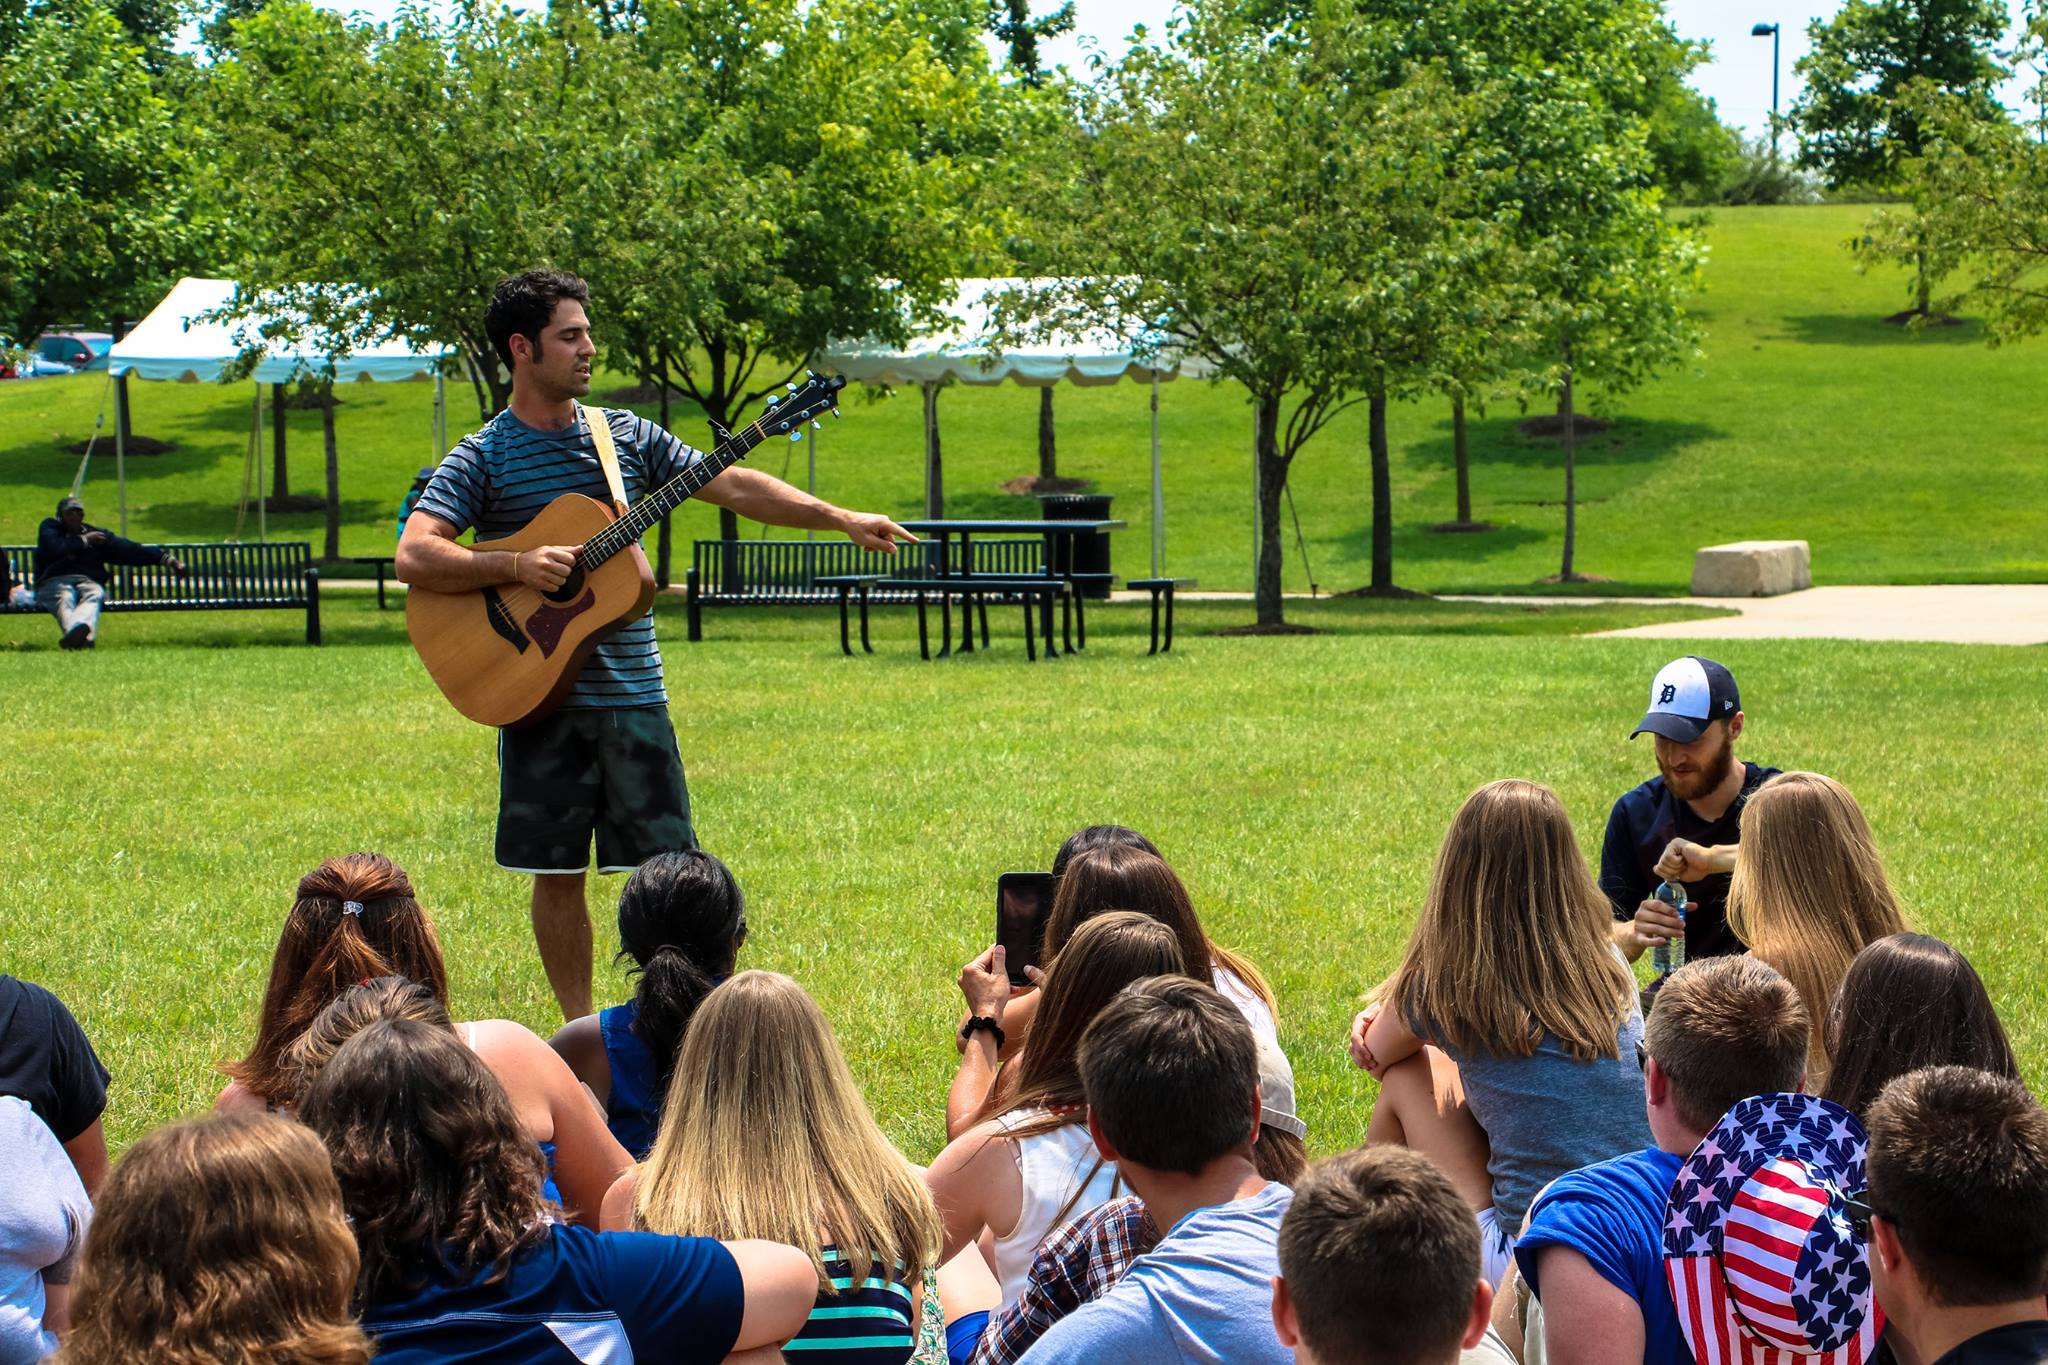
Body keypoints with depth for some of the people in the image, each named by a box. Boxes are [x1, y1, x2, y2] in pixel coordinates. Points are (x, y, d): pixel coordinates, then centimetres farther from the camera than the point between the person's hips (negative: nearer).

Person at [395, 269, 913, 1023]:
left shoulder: (625, 436, 8)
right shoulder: (483, 457, -3)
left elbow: (733, 485, 5)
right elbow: (414, 555, -13)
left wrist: (841, 519, -3)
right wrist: (517, 566, -22)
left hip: (629, 691, 2)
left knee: (664, 863, 0)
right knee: (557, 870, 5)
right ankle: (579, 1029, 16)